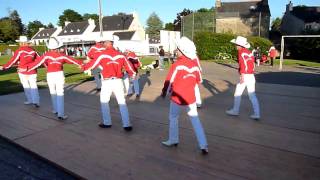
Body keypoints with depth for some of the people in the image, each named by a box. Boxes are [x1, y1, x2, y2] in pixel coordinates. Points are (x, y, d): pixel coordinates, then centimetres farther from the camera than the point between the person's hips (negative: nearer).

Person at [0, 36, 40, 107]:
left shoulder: (19, 51, -9)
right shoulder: (32, 50, 4)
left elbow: (13, 61, -11)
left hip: (23, 72, -3)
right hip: (32, 71, 3)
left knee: (26, 86, 12)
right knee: (33, 86, 2)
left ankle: (30, 100, 20)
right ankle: (36, 101, -9)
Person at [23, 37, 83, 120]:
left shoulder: (46, 55, -5)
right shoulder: (62, 55, 0)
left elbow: (37, 62, -13)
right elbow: (72, 60, 12)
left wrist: (26, 68, -13)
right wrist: (81, 63, 25)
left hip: (50, 75, 1)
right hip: (59, 75, 0)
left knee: (53, 93, 19)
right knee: (60, 94, -3)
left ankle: (56, 109, 33)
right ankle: (60, 114, -7)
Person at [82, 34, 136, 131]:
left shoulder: (101, 55, -6)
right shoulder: (120, 55, 4)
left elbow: (92, 64, 4)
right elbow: (128, 66, 15)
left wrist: (83, 67, 24)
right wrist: (132, 74, 34)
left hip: (107, 82, -2)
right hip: (118, 81, 3)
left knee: (104, 101, 17)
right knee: (122, 102, 8)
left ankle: (107, 123, 23)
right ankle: (127, 125, 6)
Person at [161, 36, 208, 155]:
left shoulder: (177, 65, -17)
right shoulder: (194, 65, -1)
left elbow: (169, 81, -13)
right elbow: (198, 81, 10)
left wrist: (164, 93, 2)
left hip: (177, 98, -4)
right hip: (190, 98, 4)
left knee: (173, 118, 18)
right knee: (195, 120, 10)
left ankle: (173, 140, 29)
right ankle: (203, 146, 7)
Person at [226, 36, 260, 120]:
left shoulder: (241, 53, -9)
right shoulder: (249, 52, 13)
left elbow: (243, 64, -21)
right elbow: (252, 64, 17)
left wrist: (242, 76, -23)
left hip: (245, 76, -7)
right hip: (252, 76, 7)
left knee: (237, 94, 9)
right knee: (252, 95, 8)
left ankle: (235, 110, 21)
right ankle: (256, 114, 6)